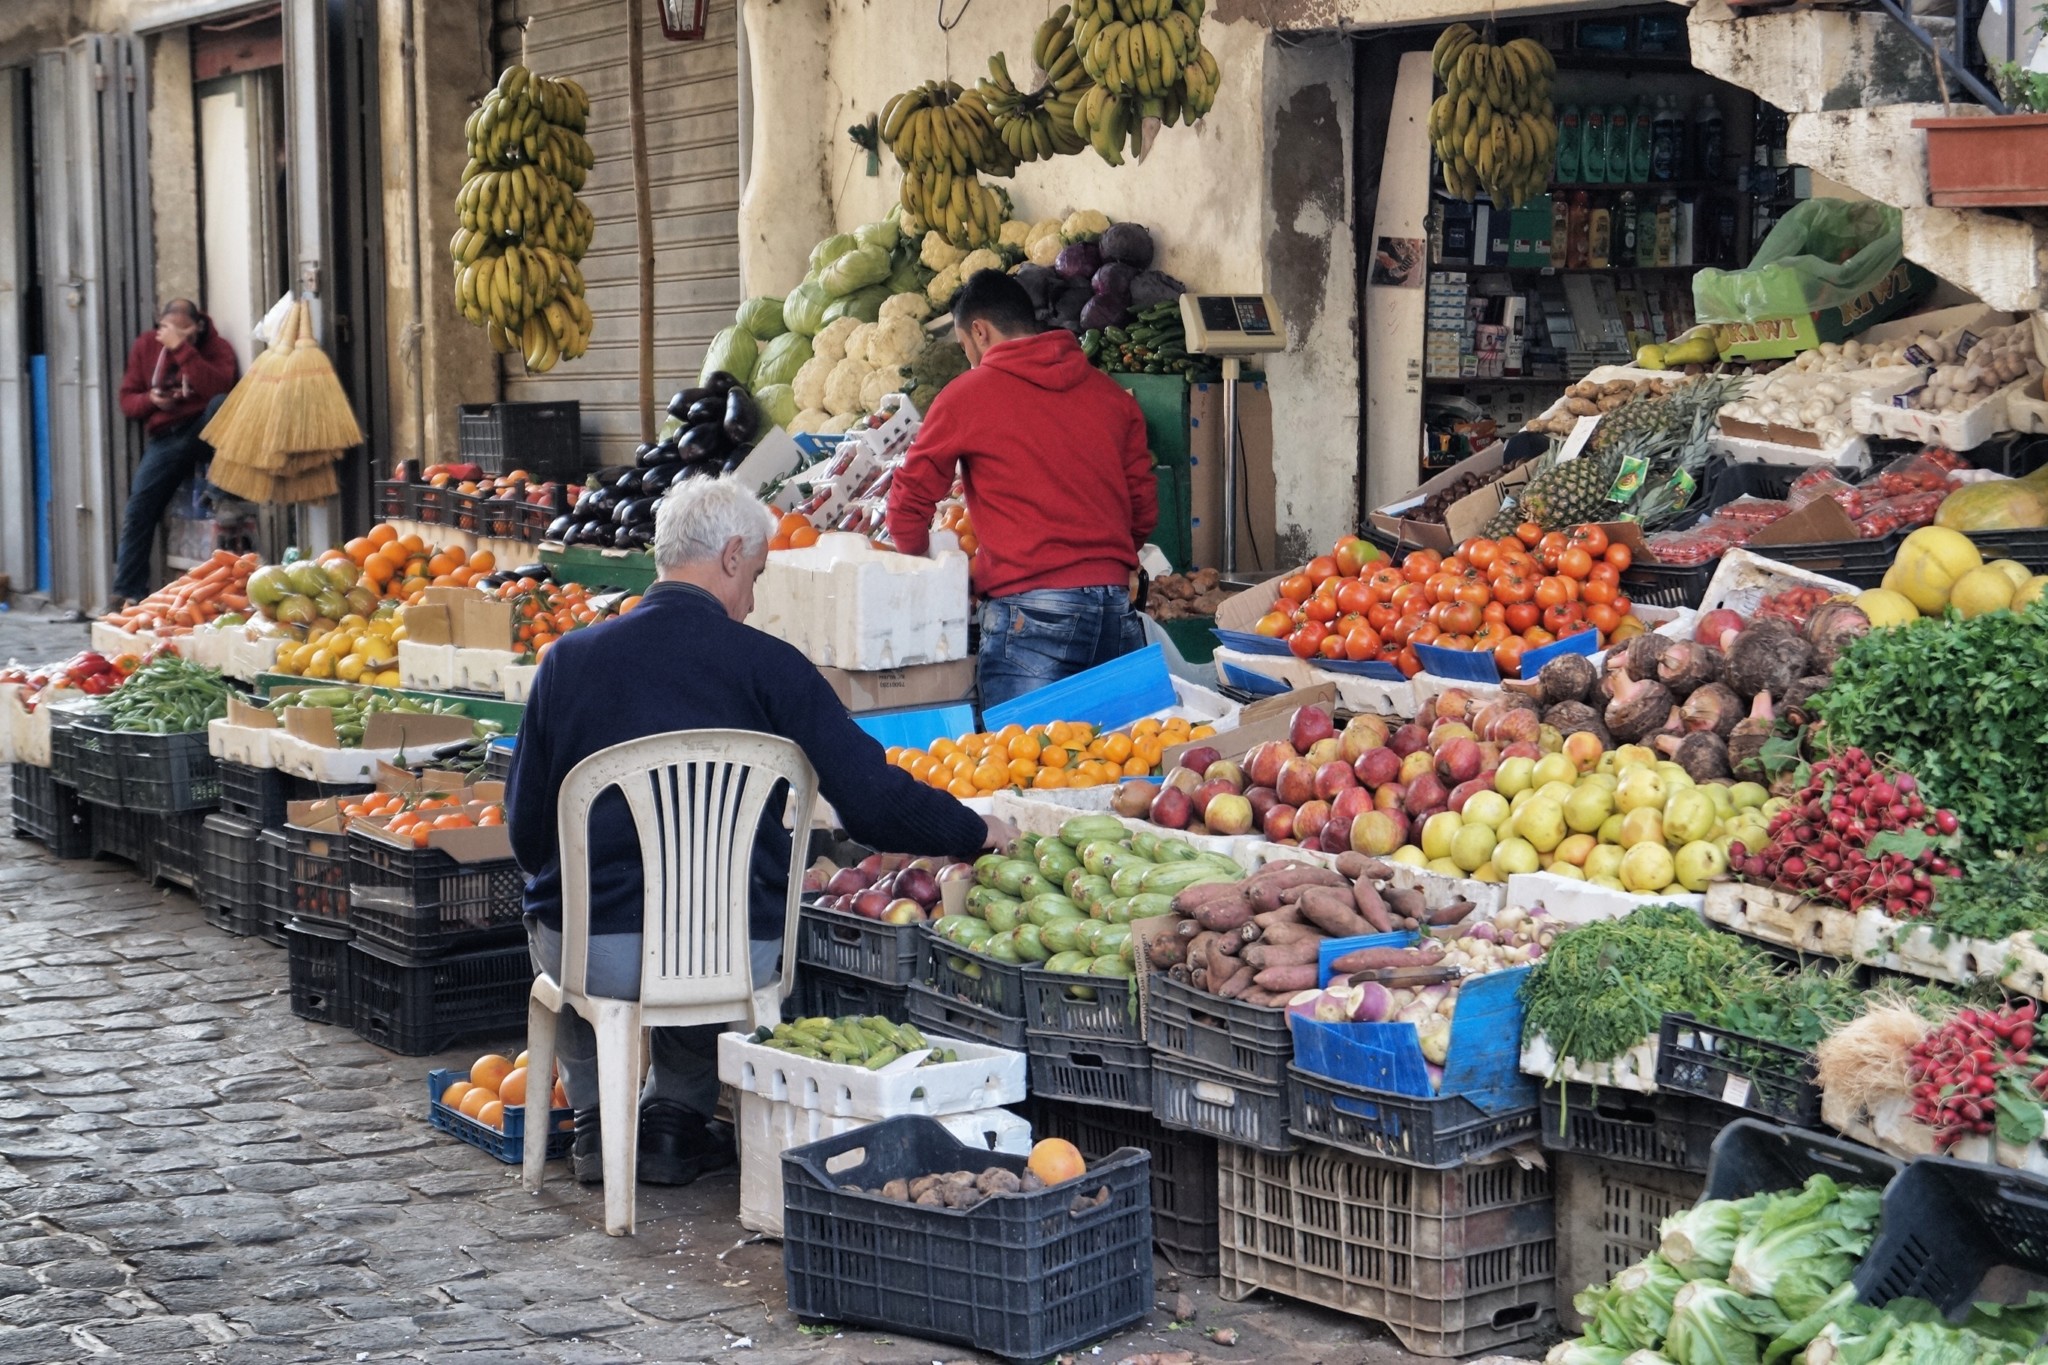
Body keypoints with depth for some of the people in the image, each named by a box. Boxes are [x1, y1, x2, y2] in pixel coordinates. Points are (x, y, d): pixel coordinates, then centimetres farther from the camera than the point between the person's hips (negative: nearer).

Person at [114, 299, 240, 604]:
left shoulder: (217, 348, -2)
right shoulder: (145, 346, 10)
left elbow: (218, 388, -23)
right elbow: (127, 398, 12)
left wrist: (182, 348, -24)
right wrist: (151, 400, -11)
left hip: (202, 432, -2)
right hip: (164, 440, 2)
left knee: (221, 403, -36)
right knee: (138, 512, -14)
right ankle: (128, 594, -8)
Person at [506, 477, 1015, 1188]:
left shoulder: (569, 657, 0)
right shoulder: (769, 667, -5)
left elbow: (526, 831, 6)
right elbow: (873, 802, -7)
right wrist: (978, 833, 11)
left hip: (592, 956, 1)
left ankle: (597, 1122, 34)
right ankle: (675, 1118, 29)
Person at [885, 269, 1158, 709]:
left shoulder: (967, 396, 2)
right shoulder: (1110, 393, 14)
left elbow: (910, 500, 9)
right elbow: (1144, 508, 16)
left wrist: (918, 559, 27)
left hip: (1031, 611, -5)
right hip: (1118, 612, 5)